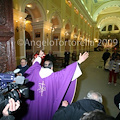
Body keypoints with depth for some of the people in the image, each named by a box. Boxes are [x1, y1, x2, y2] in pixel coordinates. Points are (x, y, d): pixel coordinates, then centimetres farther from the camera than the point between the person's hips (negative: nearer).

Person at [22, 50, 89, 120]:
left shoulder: (36, 72, -9)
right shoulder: (54, 76, -18)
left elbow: (36, 63, 12)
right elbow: (67, 70, -19)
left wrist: (40, 56, 31)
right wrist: (79, 61, -16)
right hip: (47, 103, -3)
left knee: (34, 114, 22)